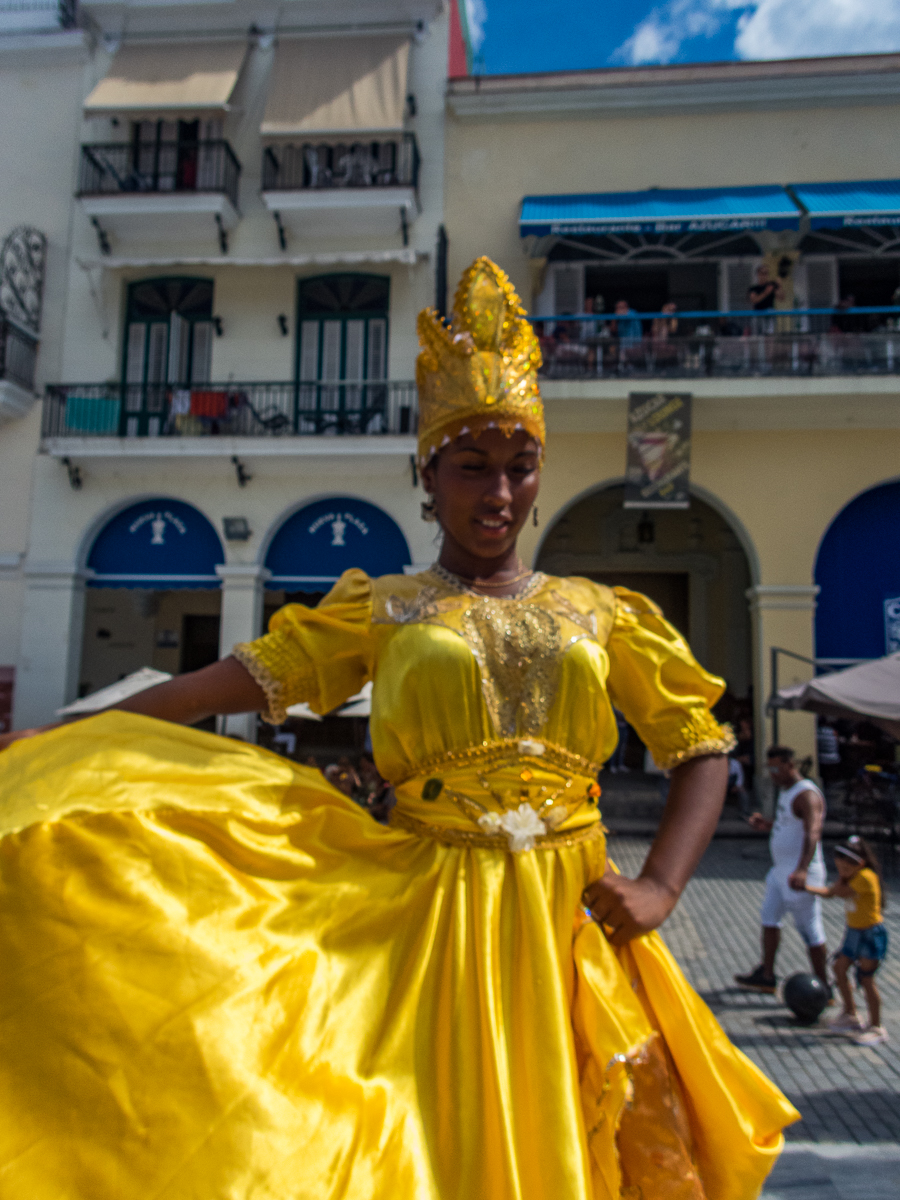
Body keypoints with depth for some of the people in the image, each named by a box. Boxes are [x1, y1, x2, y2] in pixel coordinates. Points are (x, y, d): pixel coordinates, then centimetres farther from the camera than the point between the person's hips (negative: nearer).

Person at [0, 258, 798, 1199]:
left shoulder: (598, 613, 6)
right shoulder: (382, 609, 3)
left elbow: (701, 745, 7)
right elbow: (249, 677, -5)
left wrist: (661, 885, -6)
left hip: (571, 916, 2)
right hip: (429, 912, -1)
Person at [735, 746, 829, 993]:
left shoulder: (806, 795, -20)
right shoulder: (785, 791, 12)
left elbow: (812, 833, -34)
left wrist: (802, 869, -47)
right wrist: (766, 825, 5)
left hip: (800, 875, -10)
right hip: (781, 870, 10)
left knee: (810, 931, 0)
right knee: (769, 919, 16)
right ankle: (767, 977, 28)